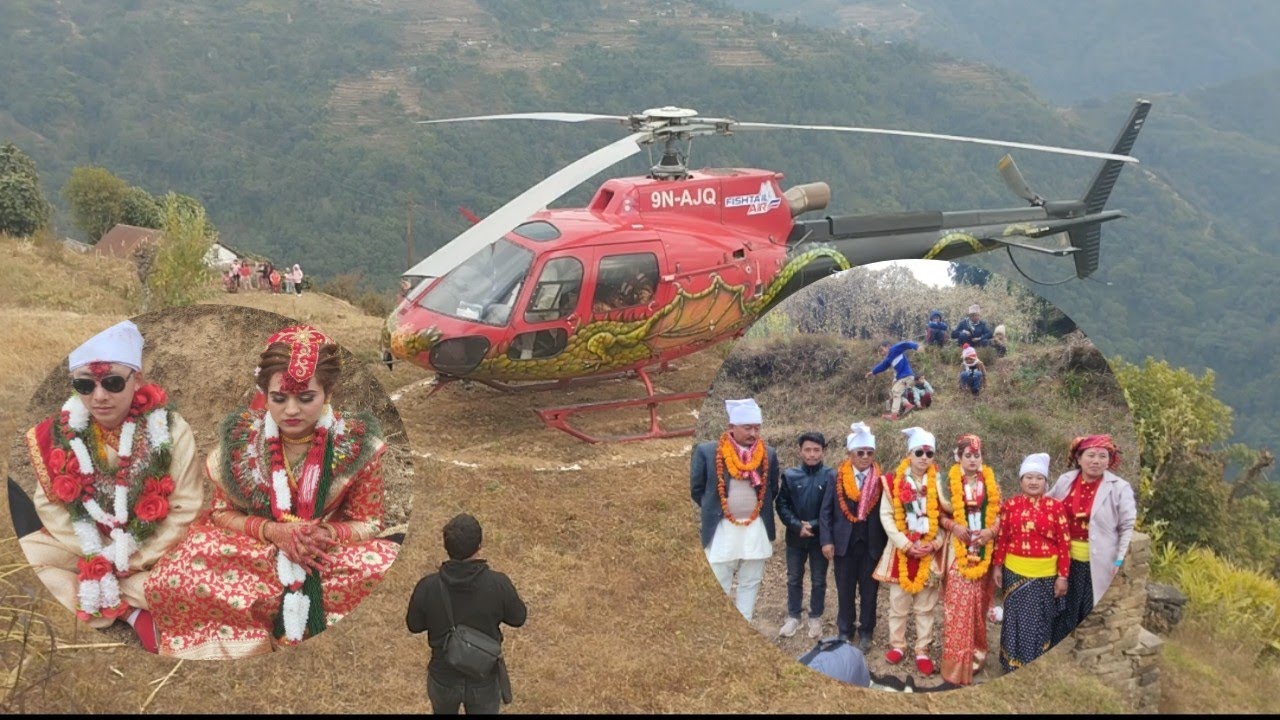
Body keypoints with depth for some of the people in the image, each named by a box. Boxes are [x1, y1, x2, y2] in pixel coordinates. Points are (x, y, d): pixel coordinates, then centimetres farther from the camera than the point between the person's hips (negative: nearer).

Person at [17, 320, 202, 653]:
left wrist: (134, 560, -20)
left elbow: (184, 510, -14)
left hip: (154, 551, -3)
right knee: (23, 553, -23)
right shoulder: (60, 432, -8)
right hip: (86, 548, 4)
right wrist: (97, 555, -17)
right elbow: (50, 504, -6)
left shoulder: (171, 430, -14)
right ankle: (134, 614, -19)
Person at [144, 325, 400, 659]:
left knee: (392, 567, -33)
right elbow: (222, 512, -1)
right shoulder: (240, 438, -11)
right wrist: (273, 531, -21)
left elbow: (368, 523, -4)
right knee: (173, 578, -28)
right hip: (252, 549, 0)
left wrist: (326, 535, -25)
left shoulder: (357, 443, -13)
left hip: (332, 552, 0)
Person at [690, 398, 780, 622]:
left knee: (750, 583, 8)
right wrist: (713, 510, 5)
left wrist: (759, 510, 10)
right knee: (719, 586, 1)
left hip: (756, 529, 3)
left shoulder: (768, 454, 4)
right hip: (721, 528, -3)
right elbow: (696, 489, 3)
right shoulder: (706, 451, -6)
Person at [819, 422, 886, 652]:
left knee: (869, 590, 8)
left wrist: (886, 544, -3)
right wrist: (826, 540, -7)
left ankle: (866, 633, 22)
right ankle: (845, 631, 25)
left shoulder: (881, 480, -3)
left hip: (872, 544, 0)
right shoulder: (837, 478, -2)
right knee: (845, 590, 11)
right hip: (844, 542, 1)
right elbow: (826, 511, 0)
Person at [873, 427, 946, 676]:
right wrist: (906, 545, -13)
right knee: (898, 604, 8)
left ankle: (922, 651, 14)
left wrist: (934, 544, -12)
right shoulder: (893, 481, -3)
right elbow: (887, 516, -5)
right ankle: (897, 645, 22)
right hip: (901, 551, -1)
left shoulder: (939, 483, 1)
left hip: (929, 553, 1)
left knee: (925, 606, 6)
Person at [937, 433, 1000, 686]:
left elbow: (1000, 514, 7)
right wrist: (953, 526, -16)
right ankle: (957, 661, 0)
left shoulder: (990, 483, 5)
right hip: (959, 549, -2)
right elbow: (940, 514, 1)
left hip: (984, 549, 2)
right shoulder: (950, 483, -1)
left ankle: (976, 652, 24)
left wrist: (991, 531, -11)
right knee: (958, 603, -5)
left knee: (979, 602, 8)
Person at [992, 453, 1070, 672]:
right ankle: (1014, 666, 21)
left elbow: (1063, 543, -4)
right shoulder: (1010, 505, 1)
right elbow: (1001, 537, 6)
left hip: (1045, 574, -1)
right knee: (1016, 620, 8)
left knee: (1040, 621, 8)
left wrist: (1062, 576, -6)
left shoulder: (1055, 507, -4)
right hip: (1015, 572, 1)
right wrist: (997, 566, 4)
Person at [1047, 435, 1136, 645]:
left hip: (1098, 563, -3)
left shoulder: (1119, 488, -9)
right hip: (1067, 559, 3)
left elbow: (1128, 527, -8)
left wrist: (1121, 561, -14)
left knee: (1091, 615, 9)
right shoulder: (1065, 480, 2)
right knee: (1064, 610, 14)